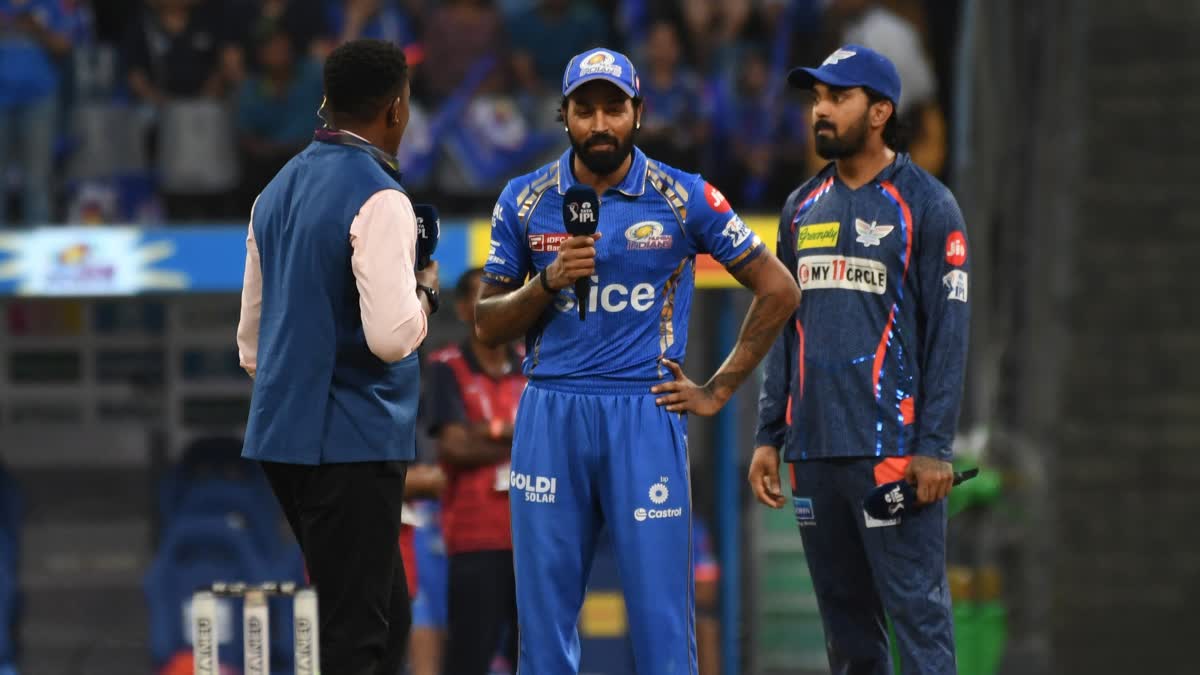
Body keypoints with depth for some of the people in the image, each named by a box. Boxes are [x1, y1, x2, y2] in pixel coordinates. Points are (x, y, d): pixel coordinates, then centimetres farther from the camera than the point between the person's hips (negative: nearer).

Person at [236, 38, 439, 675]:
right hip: (353, 439, -8)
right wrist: (425, 291, -2)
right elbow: (391, 336, -22)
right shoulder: (379, 199, -13)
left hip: (281, 432, 8)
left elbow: (252, 335, 19)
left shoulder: (277, 192, 13)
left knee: (386, 615, 16)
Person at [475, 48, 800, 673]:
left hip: (645, 412, -2)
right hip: (549, 415, 2)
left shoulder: (685, 198, 0)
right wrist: (547, 282, -11)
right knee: (544, 613, 3)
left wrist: (717, 391, 3)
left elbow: (778, 290, 6)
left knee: (661, 616, -5)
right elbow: (487, 326, 8)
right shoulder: (525, 200, 6)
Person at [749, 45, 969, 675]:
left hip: (894, 450, -6)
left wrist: (933, 446, -13)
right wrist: (768, 437, 12)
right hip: (814, 451, 6)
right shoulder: (803, 208, 16)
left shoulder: (926, 206, -2)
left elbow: (948, 333, -6)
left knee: (917, 611, -11)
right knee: (845, 623, 9)